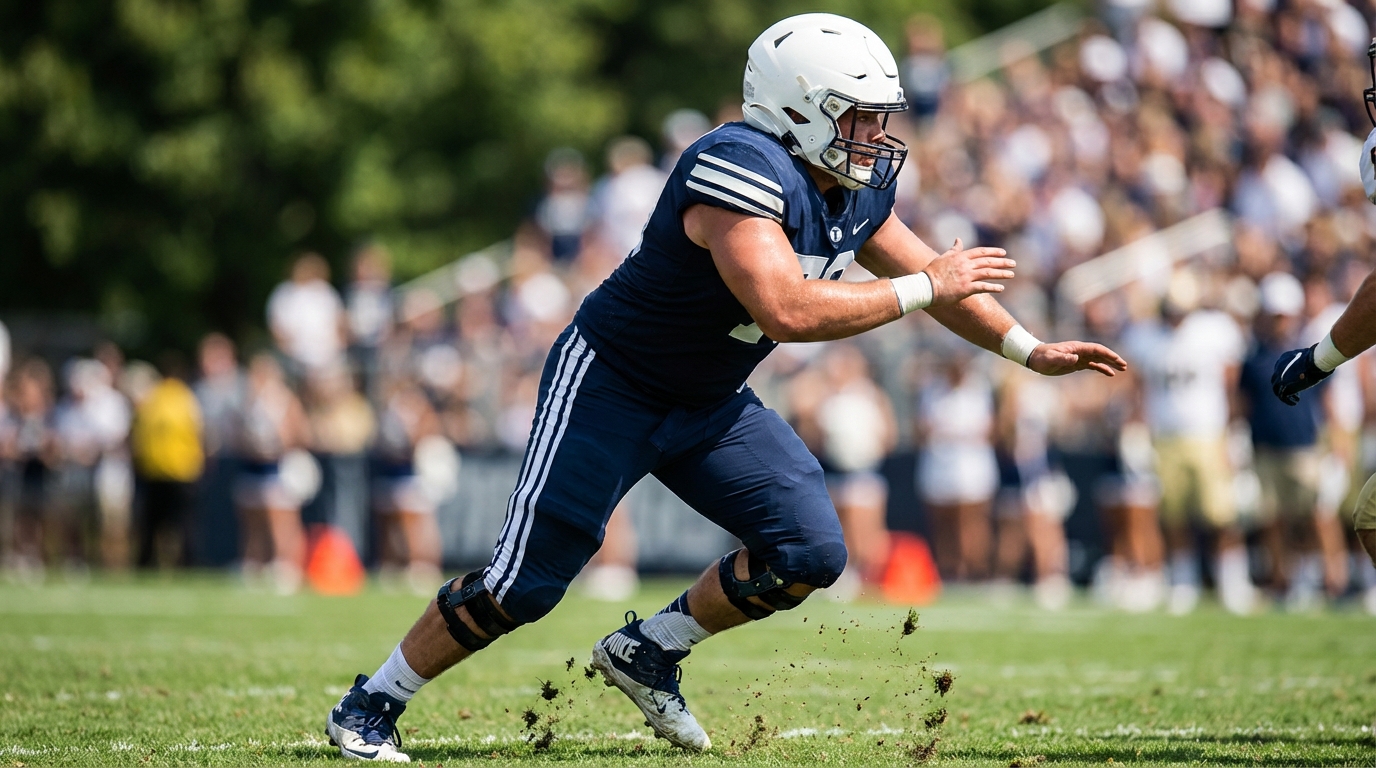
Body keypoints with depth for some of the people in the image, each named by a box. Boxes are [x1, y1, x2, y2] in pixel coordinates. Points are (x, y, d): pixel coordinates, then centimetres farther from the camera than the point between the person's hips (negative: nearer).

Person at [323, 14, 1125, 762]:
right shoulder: (743, 170, -30)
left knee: (809, 554, -5)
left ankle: (649, 653, 13)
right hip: (609, 385, -8)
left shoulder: (856, 190, -2)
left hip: (709, 405, 8)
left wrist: (1032, 350, 9)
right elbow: (786, 309, -40)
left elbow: (932, 273, 13)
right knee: (526, 582, -9)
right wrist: (923, 288, -31)